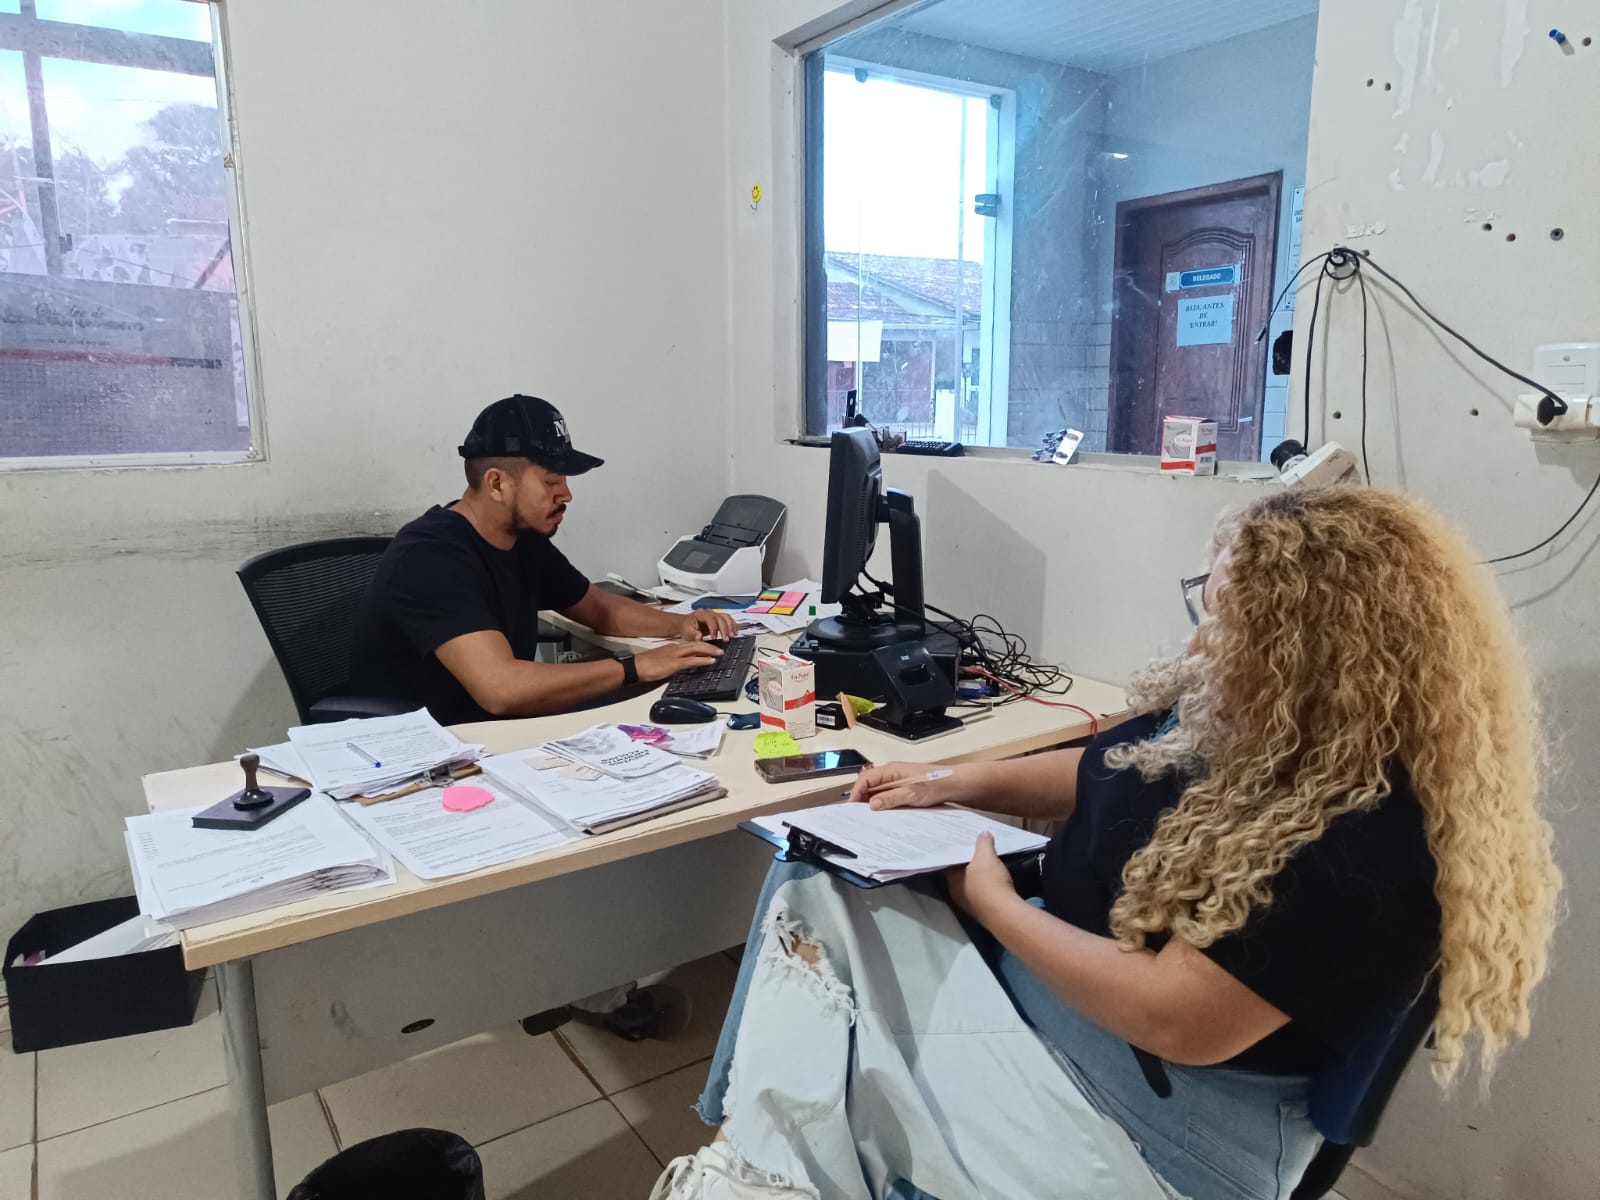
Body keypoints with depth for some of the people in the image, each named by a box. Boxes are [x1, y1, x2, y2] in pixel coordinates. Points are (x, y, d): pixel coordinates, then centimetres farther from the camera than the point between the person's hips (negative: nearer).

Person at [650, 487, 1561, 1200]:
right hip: (1043, 961, 9)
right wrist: (953, 785, 1)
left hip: (1165, 1105, -8)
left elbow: (1170, 1018, -29)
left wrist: (992, 900, -18)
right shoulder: (1235, 717, -4)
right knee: (817, 889, -5)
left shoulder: (1366, 855, -30)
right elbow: (1109, 776, 13)